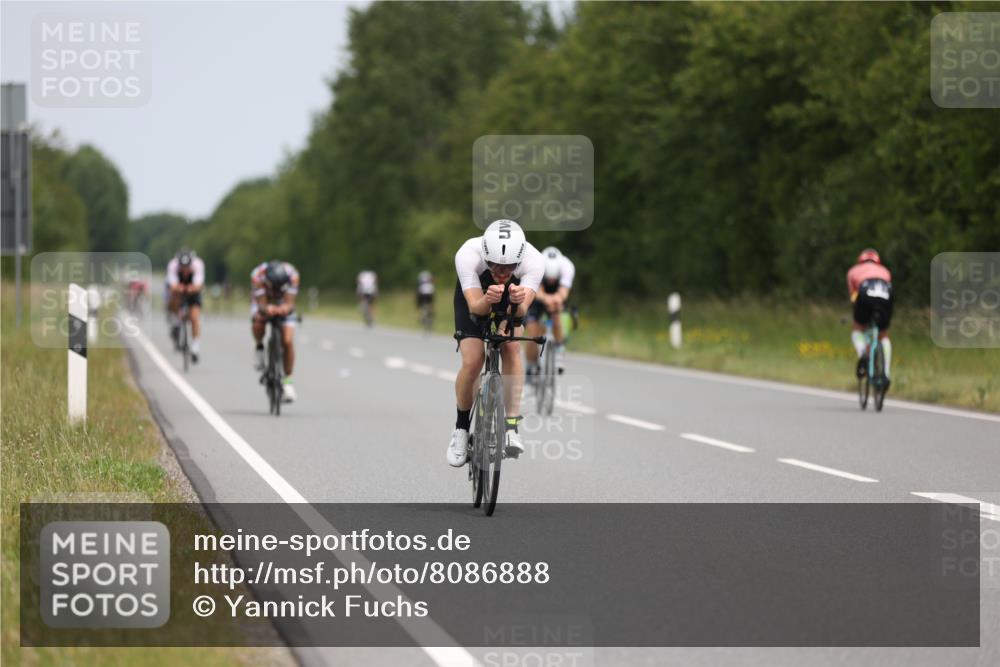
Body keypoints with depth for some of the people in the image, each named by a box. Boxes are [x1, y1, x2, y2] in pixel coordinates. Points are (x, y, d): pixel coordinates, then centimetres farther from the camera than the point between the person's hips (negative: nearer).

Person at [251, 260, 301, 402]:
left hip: (284, 306, 1)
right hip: (264, 303, 0)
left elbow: (290, 303, -35)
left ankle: (288, 380, -1)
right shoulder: (258, 275, -36)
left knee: (288, 341, -17)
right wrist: (267, 310, -60)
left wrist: (286, 308, -58)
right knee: (258, 323, -33)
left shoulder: (292, 275, -34)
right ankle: (259, 347, 0)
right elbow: (262, 305, -37)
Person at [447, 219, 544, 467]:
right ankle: (461, 428, 5)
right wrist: (487, 300, -66)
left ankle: (511, 427, -19)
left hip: (512, 303, 1)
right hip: (474, 296, -1)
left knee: (511, 349, -24)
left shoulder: (533, 261, -37)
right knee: (472, 361, -17)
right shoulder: (467, 255, -40)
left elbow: (521, 311, -45)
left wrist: (518, 302, -68)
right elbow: (475, 307, -44)